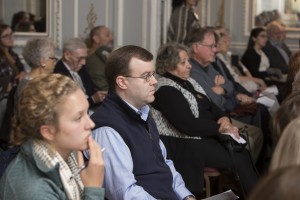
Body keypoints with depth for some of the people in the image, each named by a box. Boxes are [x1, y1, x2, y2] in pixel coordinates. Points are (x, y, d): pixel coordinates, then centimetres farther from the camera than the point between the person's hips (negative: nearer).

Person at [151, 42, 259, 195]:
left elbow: (211, 106, 17)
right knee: (240, 160, -16)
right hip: (186, 146, -8)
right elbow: (189, 126, -22)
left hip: (206, 136, 8)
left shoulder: (188, 81, 13)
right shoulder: (166, 90, -15)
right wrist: (221, 127, -15)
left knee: (244, 152, -12)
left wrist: (224, 118, -6)